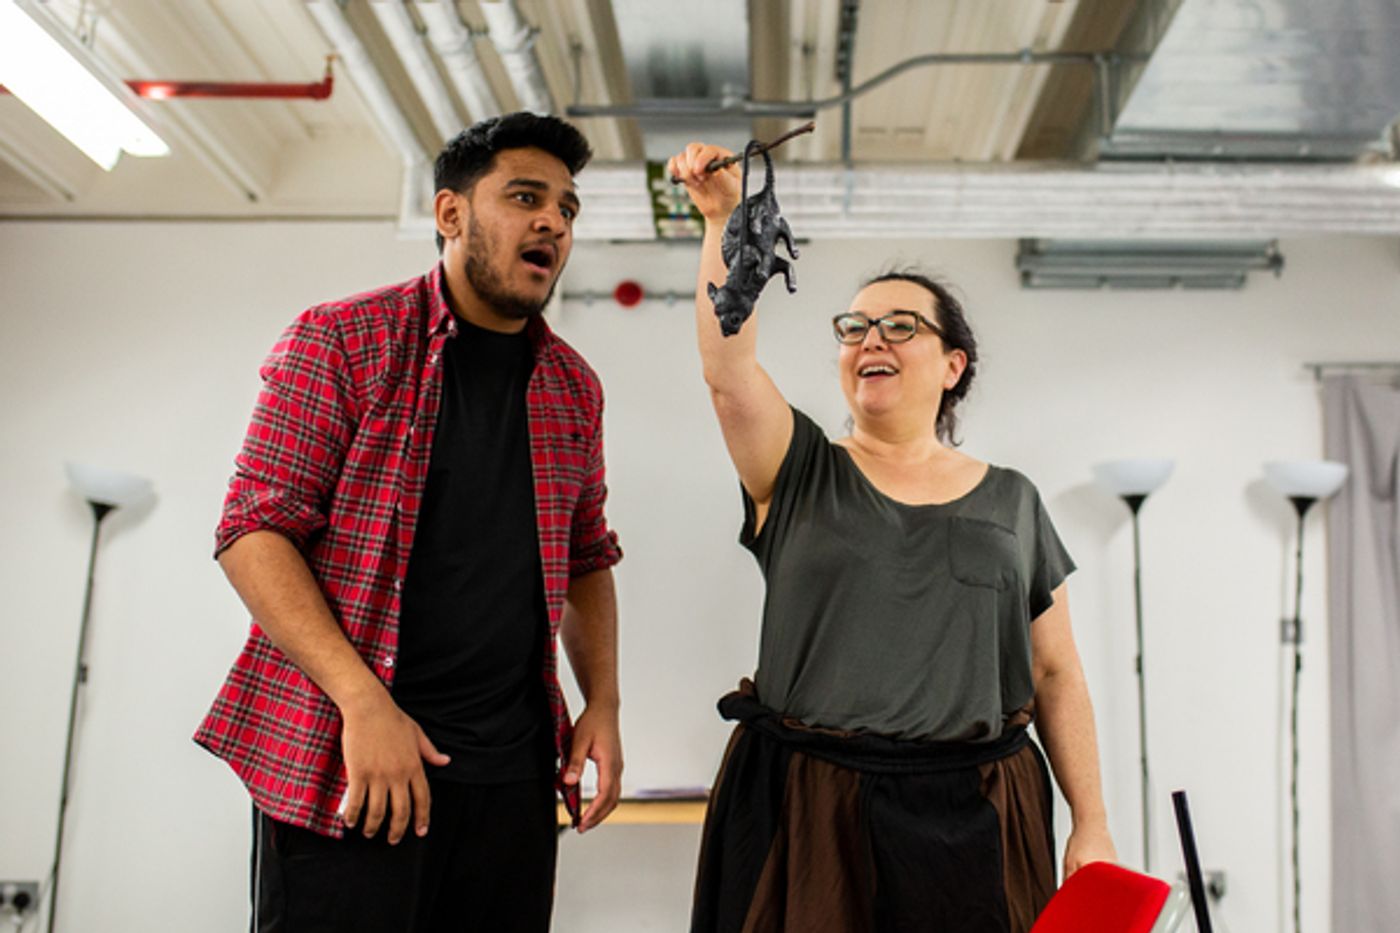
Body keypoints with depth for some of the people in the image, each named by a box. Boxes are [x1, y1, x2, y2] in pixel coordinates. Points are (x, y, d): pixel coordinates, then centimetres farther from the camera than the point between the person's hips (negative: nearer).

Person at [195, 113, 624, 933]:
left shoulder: (574, 386, 11)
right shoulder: (341, 341, -3)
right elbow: (254, 528, -8)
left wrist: (602, 705, 8)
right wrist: (363, 702, -17)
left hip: (513, 772, 5)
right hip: (344, 763, -4)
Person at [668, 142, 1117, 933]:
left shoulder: (1012, 502, 9)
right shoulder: (801, 473, 4)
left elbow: (1057, 674, 8)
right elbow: (730, 369, -14)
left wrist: (1092, 826, 3)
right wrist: (724, 222, -23)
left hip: (971, 817, 2)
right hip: (807, 815, -1)